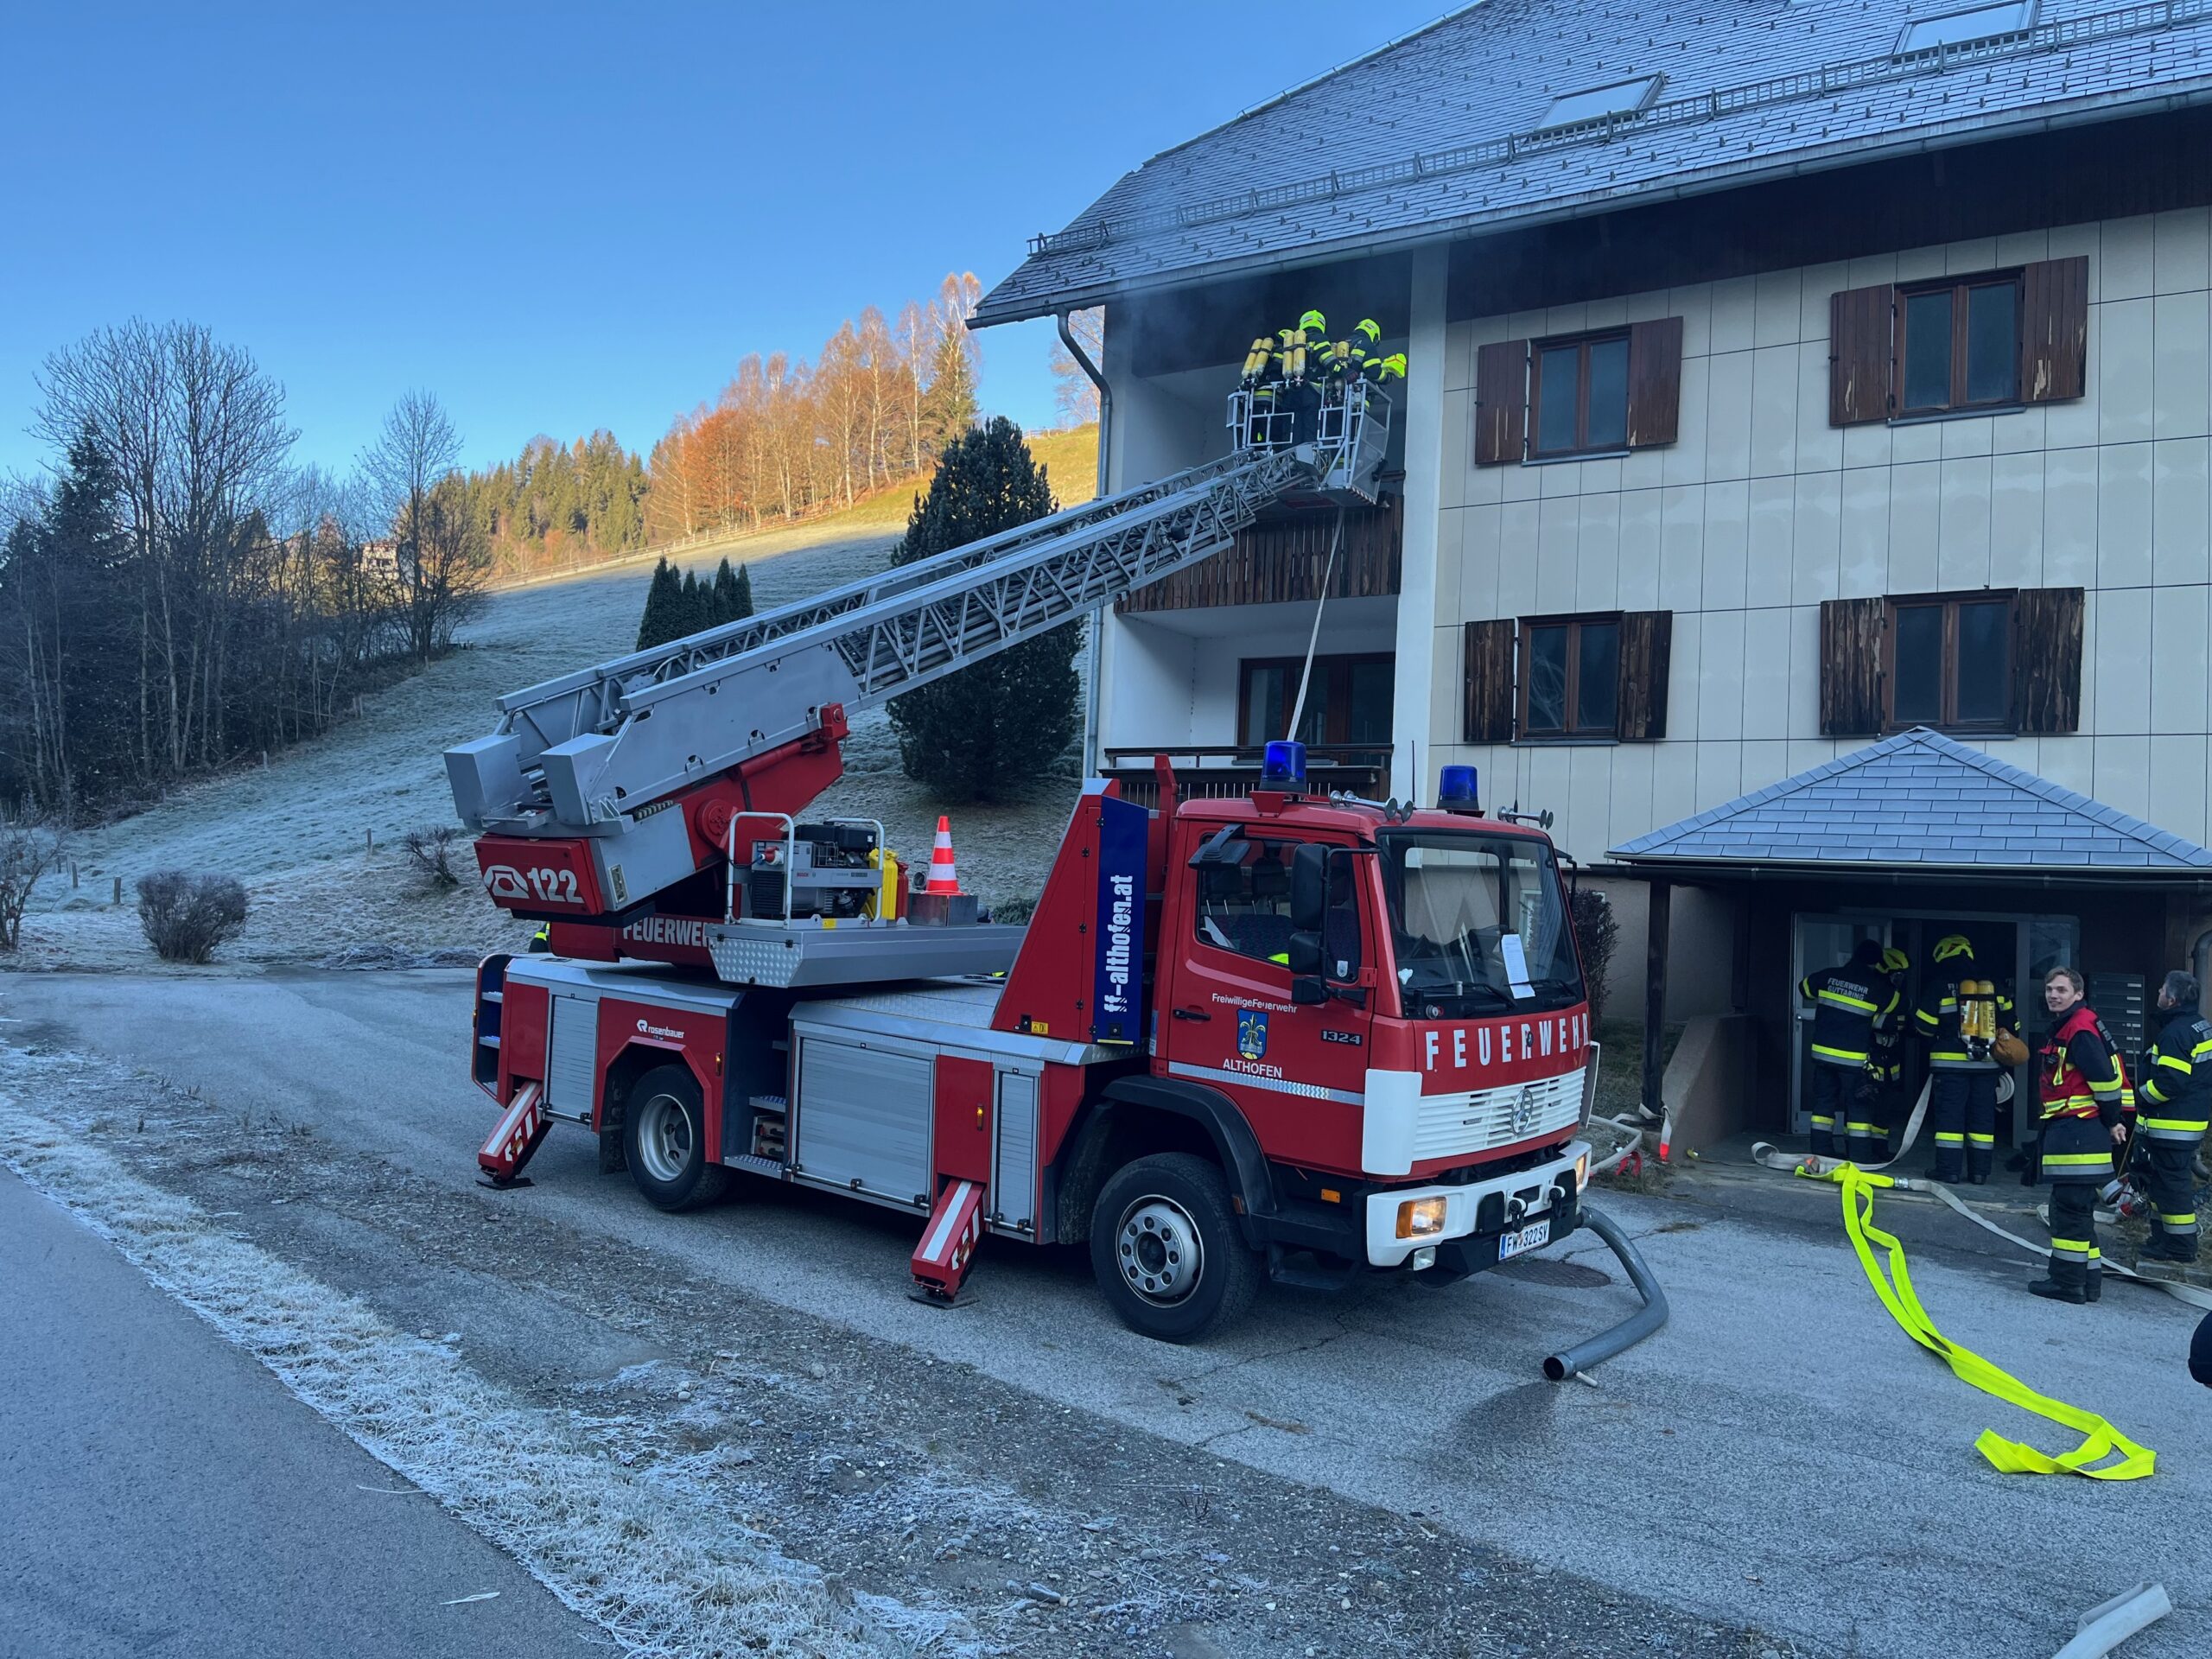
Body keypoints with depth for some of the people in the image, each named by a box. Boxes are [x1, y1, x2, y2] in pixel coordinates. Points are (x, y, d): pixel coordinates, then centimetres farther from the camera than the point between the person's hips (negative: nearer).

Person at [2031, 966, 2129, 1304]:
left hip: (2076, 1133, -11)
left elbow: (2104, 1078, -19)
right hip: (2069, 1133, 11)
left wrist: (2111, 1122, -9)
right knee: (2079, 1209, 16)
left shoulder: (2080, 1029, -15)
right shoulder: (2066, 1027, 17)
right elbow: (2100, 1078, 23)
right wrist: (2110, 1123, 22)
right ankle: (2088, 1280, 23)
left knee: (2070, 1209, -6)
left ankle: (2068, 1282, -1)